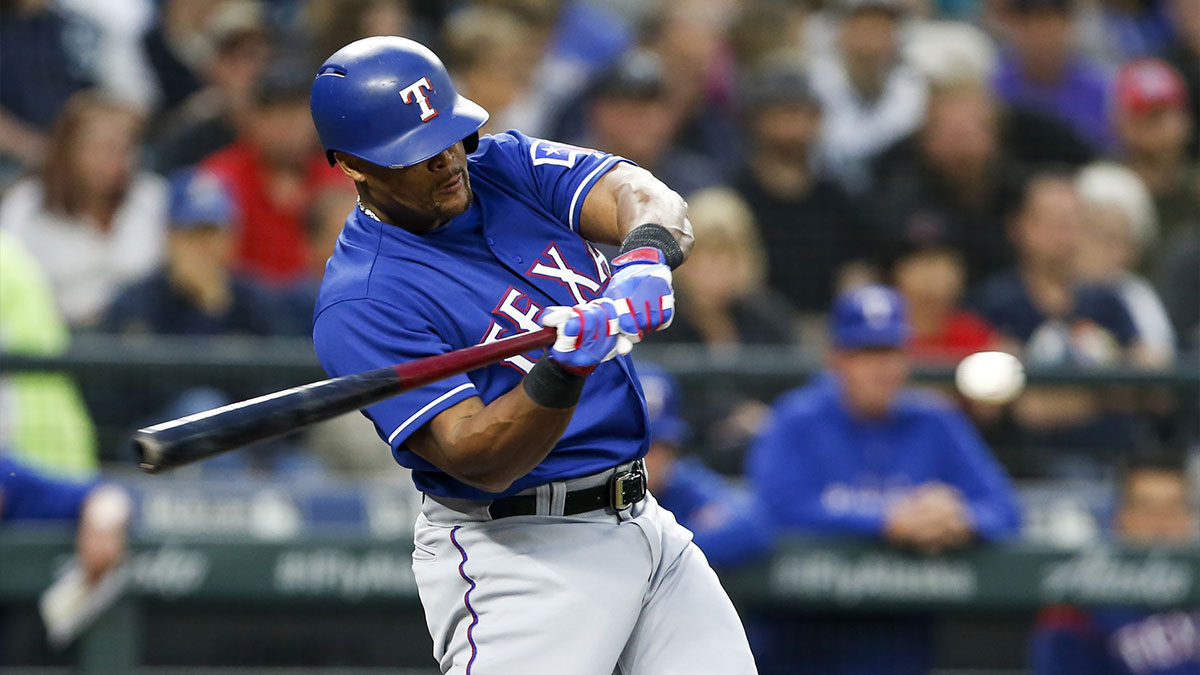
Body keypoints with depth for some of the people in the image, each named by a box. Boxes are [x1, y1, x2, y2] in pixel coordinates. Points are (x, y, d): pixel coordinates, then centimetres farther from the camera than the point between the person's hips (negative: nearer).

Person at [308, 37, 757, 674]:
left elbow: (642, 195, -11)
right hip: (515, 554, -7)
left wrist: (647, 253, -34)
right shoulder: (361, 305, -16)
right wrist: (563, 371, -39)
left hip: (642, 520, 7)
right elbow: (480, 461, -23)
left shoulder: (508, 167, 5)